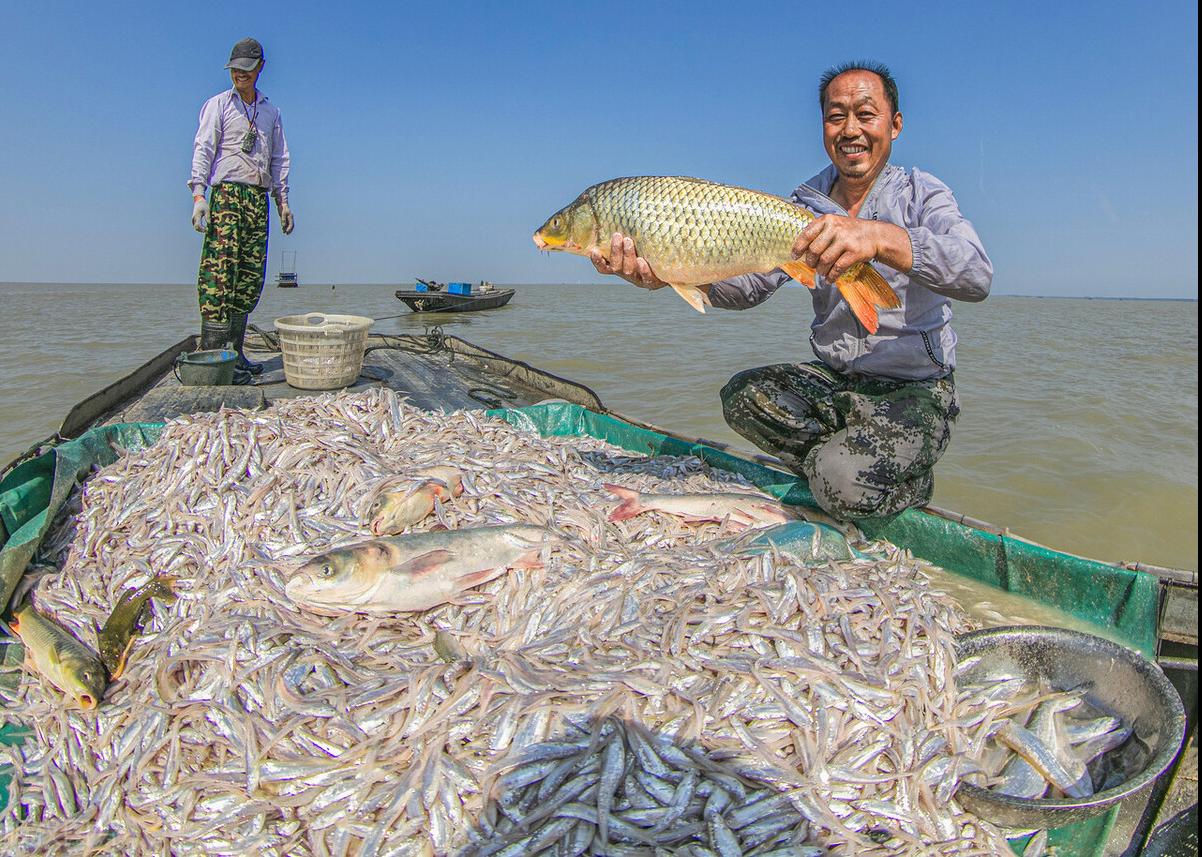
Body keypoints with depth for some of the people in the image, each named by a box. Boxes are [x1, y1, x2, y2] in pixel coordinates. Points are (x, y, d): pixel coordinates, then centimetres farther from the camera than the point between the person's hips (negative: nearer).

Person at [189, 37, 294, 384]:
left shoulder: (270, 111, 21)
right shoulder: (218, 105, 8)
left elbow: (280, 158, 25)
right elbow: (203, 149, -2)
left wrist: (282, 200, 16)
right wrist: (198, 194, -14)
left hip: (258, 198, 5)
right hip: (227, 195, -5)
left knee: (250, 280, 1)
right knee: (219, 276, -12)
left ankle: (234, 352, 6)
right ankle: (211, 354, -14)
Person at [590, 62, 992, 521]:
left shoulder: (920, 193, -7)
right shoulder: (807, 203, 5)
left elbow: (977, 275, -27)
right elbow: (751, 281, -9)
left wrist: (880, 236, -45)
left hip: (917, 390, -4)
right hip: (831, 380, 5)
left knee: (845, 483, -29)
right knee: (742, 396, -21)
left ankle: (912, 482, 7)